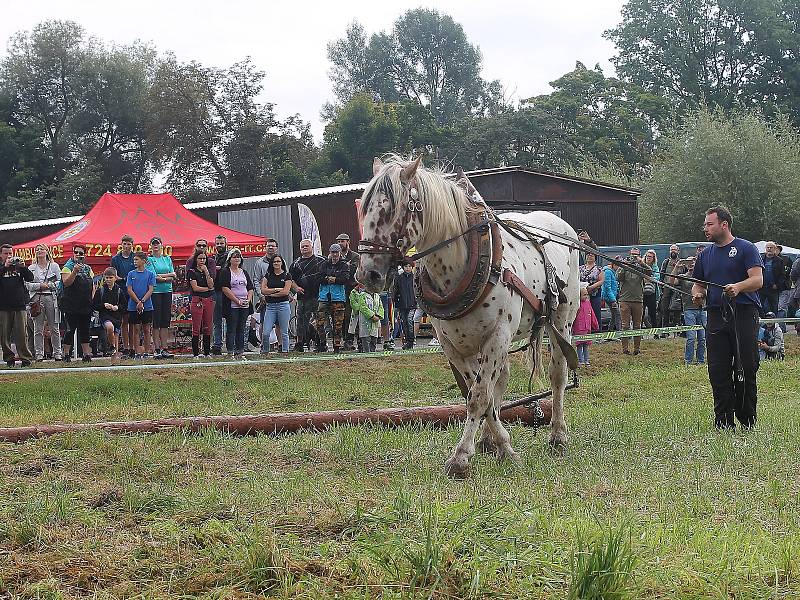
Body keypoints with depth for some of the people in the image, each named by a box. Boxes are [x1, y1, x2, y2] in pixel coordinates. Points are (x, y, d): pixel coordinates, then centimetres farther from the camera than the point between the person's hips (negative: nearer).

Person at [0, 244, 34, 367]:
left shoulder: (18, 265, 12)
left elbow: (30, 278, 3)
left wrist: (24, 267, -14)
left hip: (20, 305, 0)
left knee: (22, 333, -5)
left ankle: (26, 357, -5)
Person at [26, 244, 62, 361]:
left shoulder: (54, 266, 8)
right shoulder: (31, 268, 10)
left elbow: (60, 282, 4)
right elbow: (28, 285, 3)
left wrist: (49, 285, -10)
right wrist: (40, 285, -10)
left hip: (51, 298, -1)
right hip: (37, 299, 1)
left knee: (54, 328, 1)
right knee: (38, 329, -1)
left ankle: (57, 353, 6)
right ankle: (39, 354, 2)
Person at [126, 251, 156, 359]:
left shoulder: (150, 274, 2)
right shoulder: (131, 274, 5)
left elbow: (150, 290, -3)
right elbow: (129, 290, 0)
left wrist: (142, 301, -15)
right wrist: (138, 302, -10)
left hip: (147, 306, -1)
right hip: (133, 306, 1)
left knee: (147, 329, 3)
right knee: (136, 329, 2)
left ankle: (146, 352, 7)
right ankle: (137, 352, 4)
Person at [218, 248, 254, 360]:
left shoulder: (244, 273, 17)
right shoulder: (225, 272, -2)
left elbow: (250, 289, 17)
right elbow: (225, 289, -11)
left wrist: (248, 300, -2)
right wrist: (237, 301, -14)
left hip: (245, 306, 6)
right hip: (232, 306, -6)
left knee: (241, 330, 7)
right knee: (231, 330, -5)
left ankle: (240, 352, 10)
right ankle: (230, 353, -3)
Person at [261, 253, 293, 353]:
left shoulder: (286, 275, 3)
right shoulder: (268, 275, 11)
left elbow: (286, 292, -8)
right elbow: (263, 290, 1)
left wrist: (270, 293, -5)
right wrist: (276, 289, -9)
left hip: (283, 305, -2)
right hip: (270, 306, 2)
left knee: (284, 333, 2)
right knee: (265, 333, -7)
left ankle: (285, 351, 8)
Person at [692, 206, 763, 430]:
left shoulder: (746, 248, 0)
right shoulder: (705, 255, 18)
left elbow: (757, 280, -10)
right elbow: (698, 284, 24)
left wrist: (738, 287, -29)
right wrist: (697, 294, 0)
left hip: (744, 314, -5)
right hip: (716, 317, 5)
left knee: (746, 370, -3)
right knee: (718, 371, 1)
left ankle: (748, 420, 7)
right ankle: (723, 422, 5)